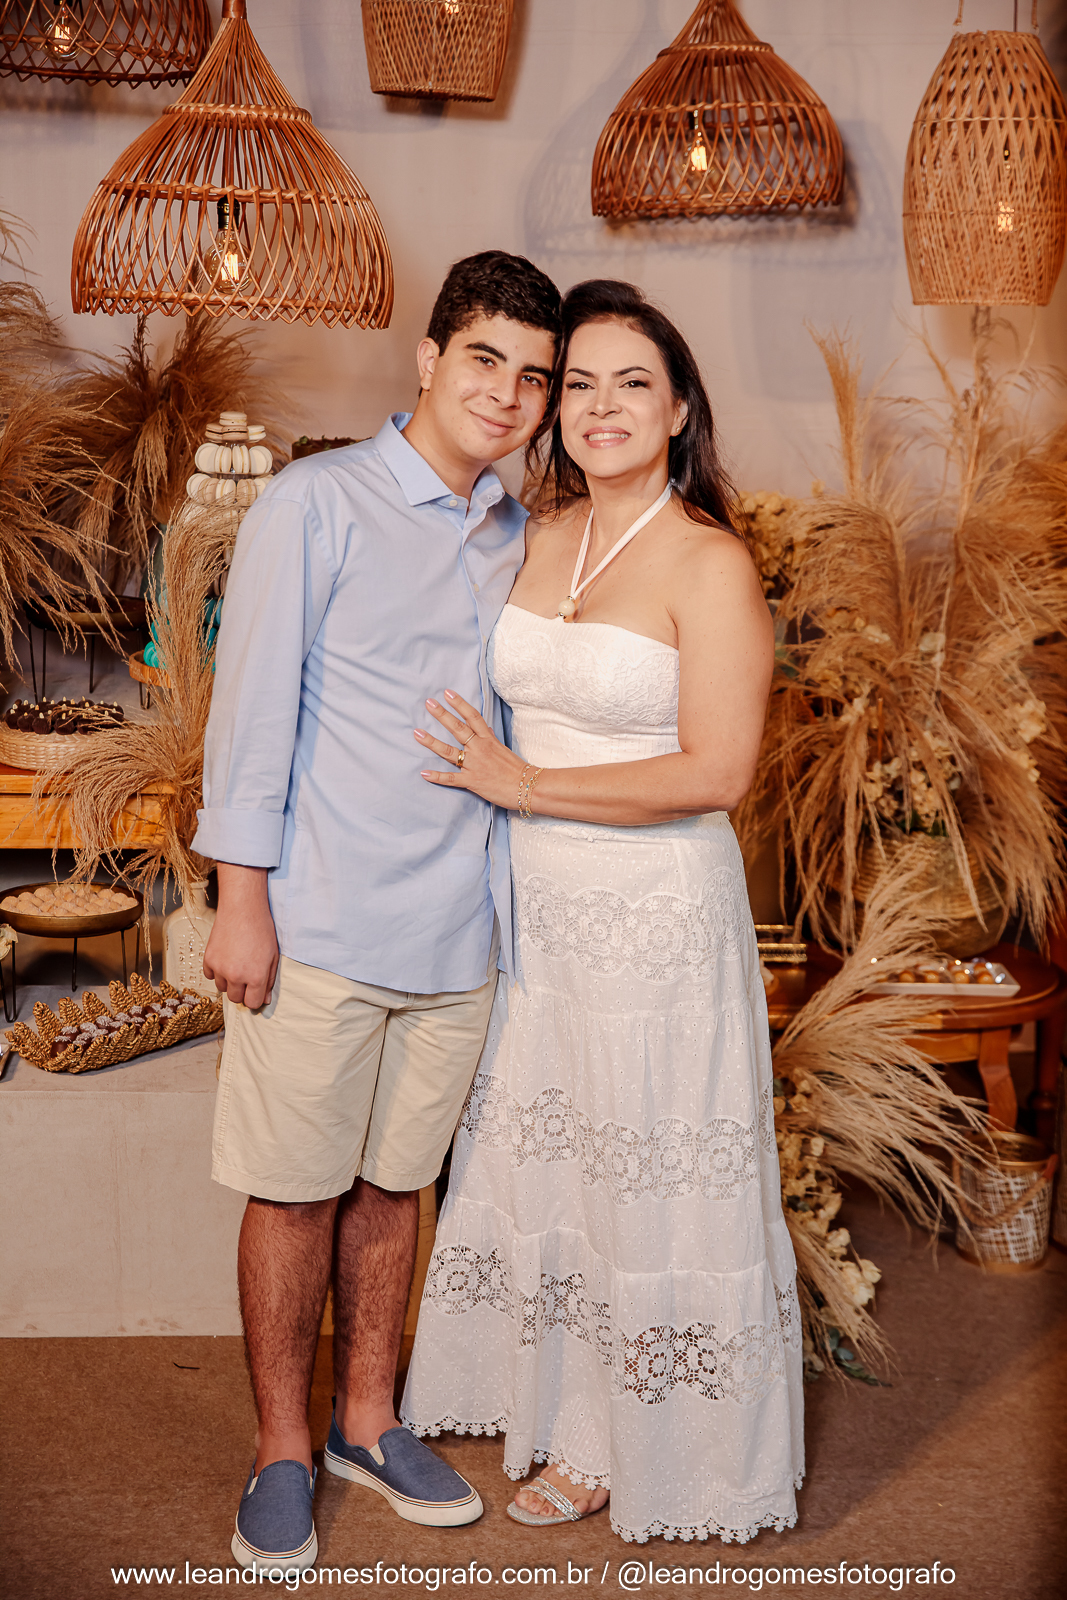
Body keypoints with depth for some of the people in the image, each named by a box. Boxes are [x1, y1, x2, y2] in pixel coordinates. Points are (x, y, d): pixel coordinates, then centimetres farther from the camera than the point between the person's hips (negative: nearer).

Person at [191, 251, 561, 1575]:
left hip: (460, 932, 5)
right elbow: (254, 705, -7)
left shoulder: (520, 539, 10)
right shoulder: (317, 505, -5)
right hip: (323, 923, -4)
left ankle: (368, 1422, 31)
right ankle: (281, 1453, 22)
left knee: (394, 1183, 15)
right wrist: (241, 900, -11)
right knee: (296, 1192, 5)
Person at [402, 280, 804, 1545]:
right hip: (537, 902, 7)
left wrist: (522, 785, -15)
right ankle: (588, 1434, 36)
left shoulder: (710, 564, -14)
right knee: (546, 1156, 16)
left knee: (655, 1183, 6)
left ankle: (670, 1453, 28)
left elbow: (713, 773, -19)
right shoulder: (541, 539, 6)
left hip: (656, 906, -7)